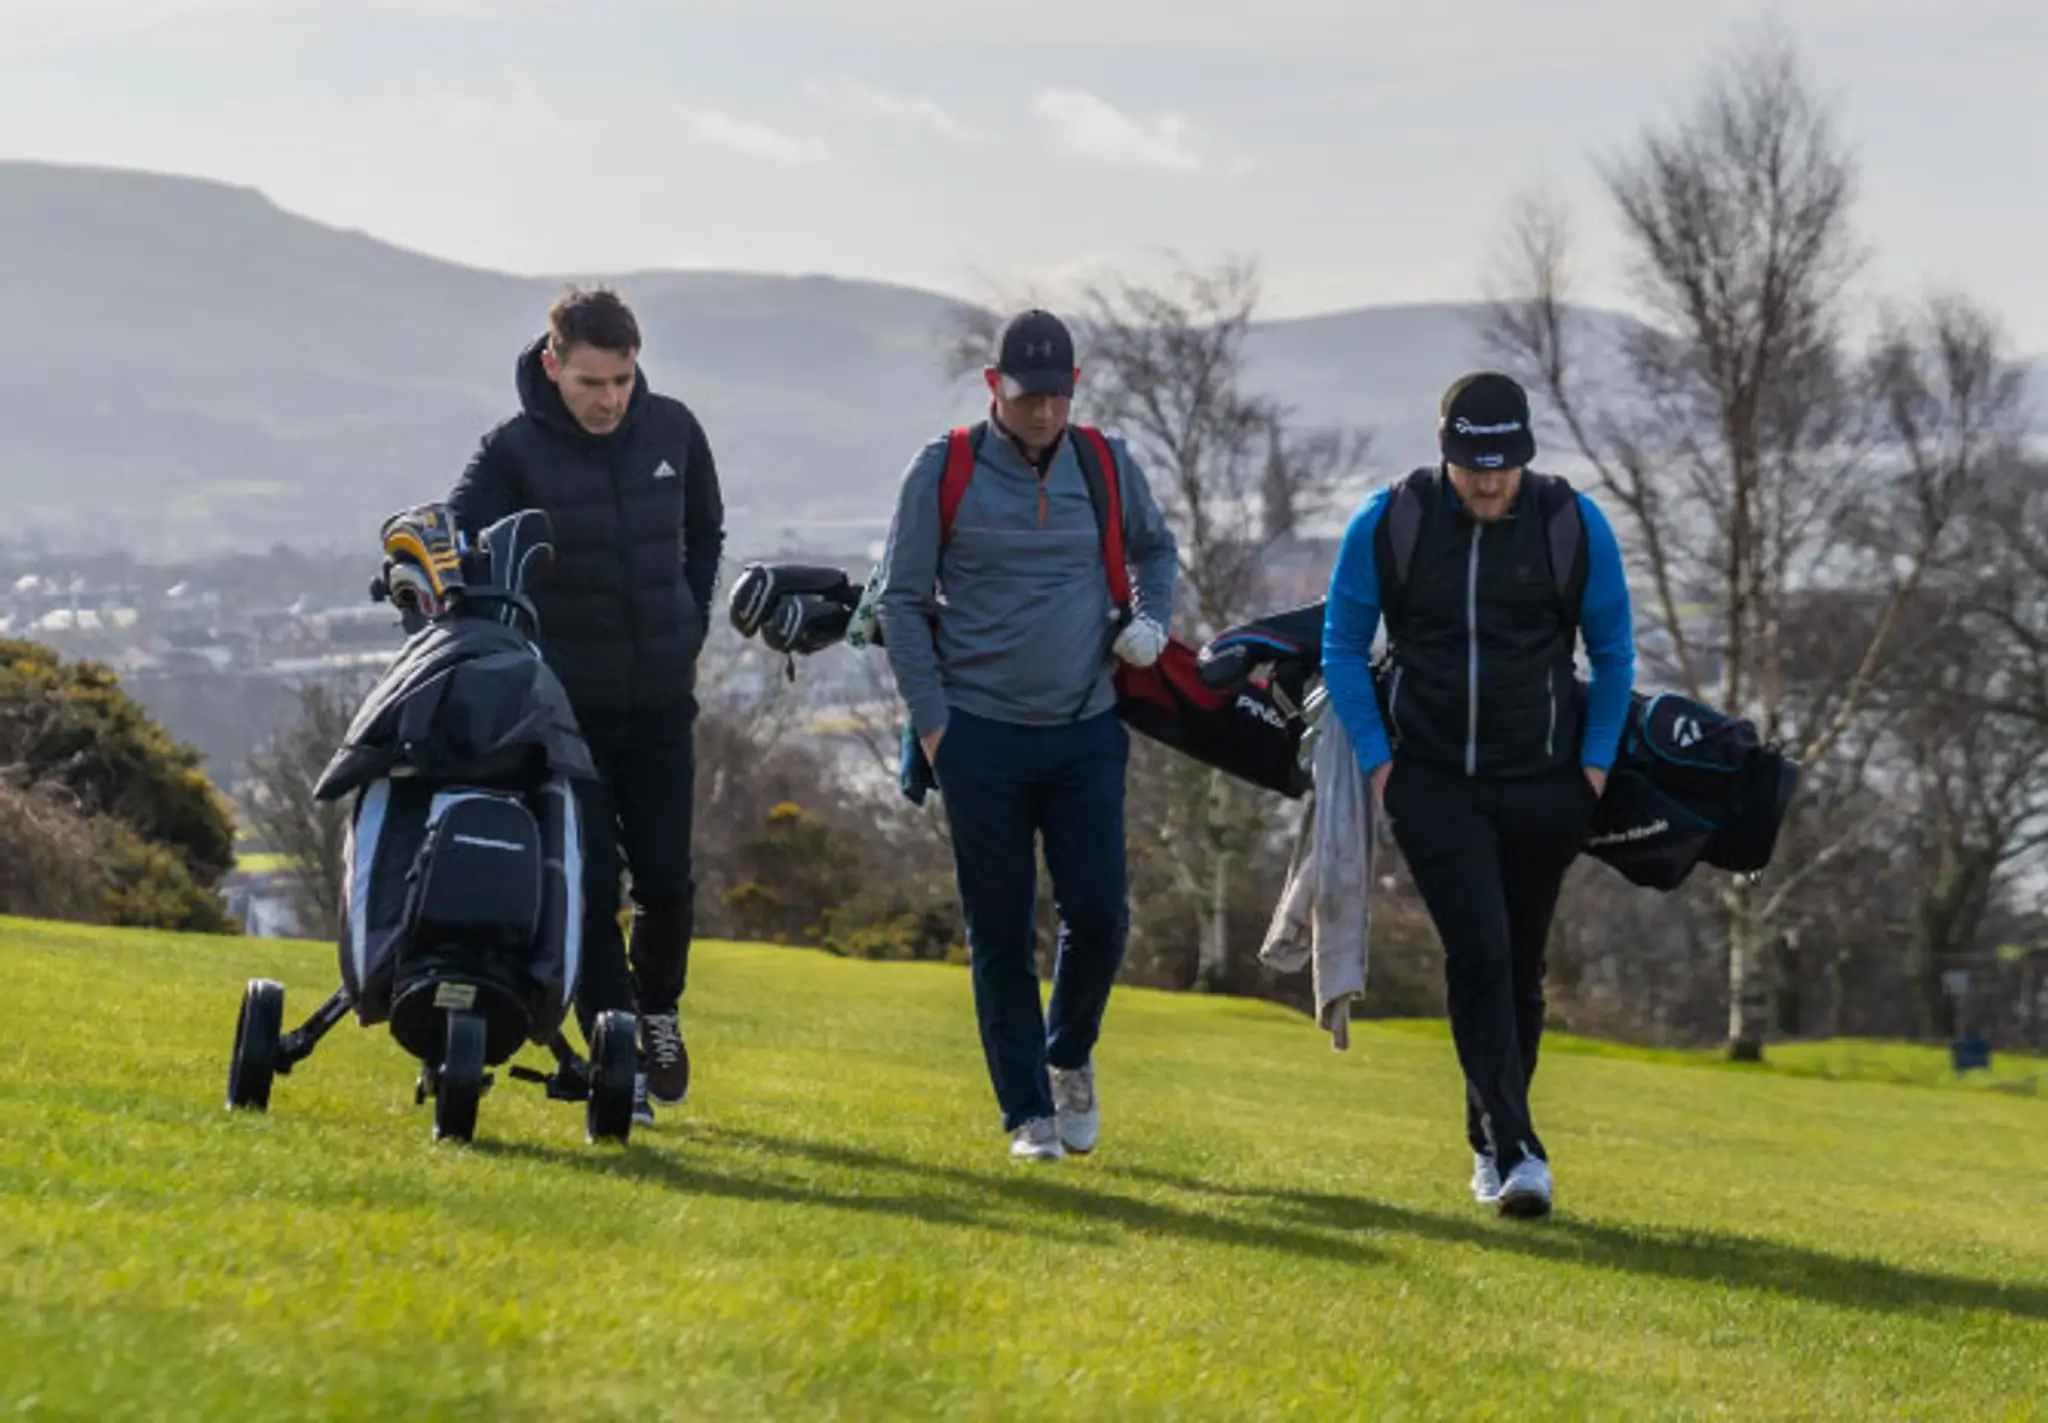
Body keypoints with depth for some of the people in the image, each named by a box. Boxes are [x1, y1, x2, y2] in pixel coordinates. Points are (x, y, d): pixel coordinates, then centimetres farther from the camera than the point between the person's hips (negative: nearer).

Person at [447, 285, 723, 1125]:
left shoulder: (672, 432, 1)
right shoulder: (515, 452, -11)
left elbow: (705, 533, 19)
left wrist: (689, 628, 11)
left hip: (662, 703, 3)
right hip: (566, 704, -3)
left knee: (666, 882, 7)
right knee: (590, 887, -5)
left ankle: (657, 1008, 33)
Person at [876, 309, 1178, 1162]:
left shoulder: (1109, 466, 5)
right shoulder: (944, 472, -3)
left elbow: (1155, 548, 24)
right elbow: (902, 600, 1)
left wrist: (1151, 621, 4)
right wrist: (931, 720, -5)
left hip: (1086, 733, 2)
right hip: (982, 734, -2)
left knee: (1098, 916, -4)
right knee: (1000, 932, 1)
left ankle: (1069, 1058, 24)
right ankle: (1028, 1112, 10)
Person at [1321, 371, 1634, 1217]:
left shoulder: (1574, 526, -4)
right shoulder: (1388, 524, -6)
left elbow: (1613, 654, 8)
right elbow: (1342, 646, 6)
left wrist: (1595, 762, 3)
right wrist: (1375, 758, -1)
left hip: (1543, 786, 2)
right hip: (1432, 781, -1)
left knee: (1519, 969, 9)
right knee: (1478, 952, -16)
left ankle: (1490, 1146, 23)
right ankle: (1514, 1150, -19)